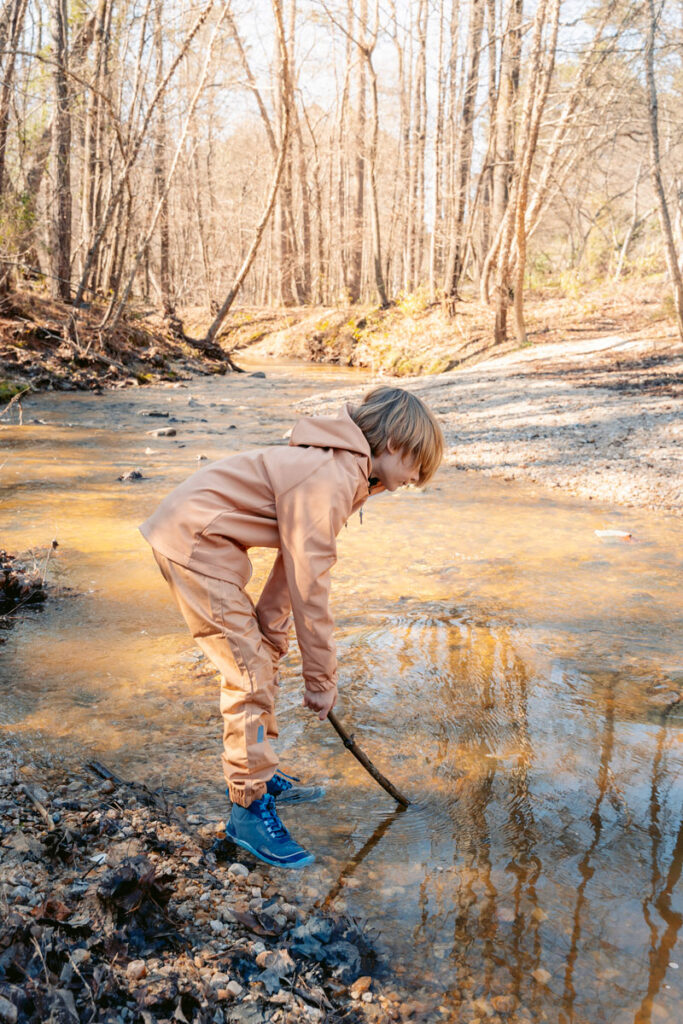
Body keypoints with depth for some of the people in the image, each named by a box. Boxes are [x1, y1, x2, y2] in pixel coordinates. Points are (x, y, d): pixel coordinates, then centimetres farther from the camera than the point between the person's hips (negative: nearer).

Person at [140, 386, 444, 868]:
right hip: (194, 542, -11)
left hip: (198, 535, 11)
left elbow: (296, 563, 12)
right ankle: (250, 810, 3)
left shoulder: (343, 471, 9)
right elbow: (310, 586, -22)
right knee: (250, 672, -8)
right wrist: (322, 678, -12)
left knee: (258, 659, 18)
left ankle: (260, 774, 33)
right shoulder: (327, 480, -24)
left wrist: (270, 634, 14)